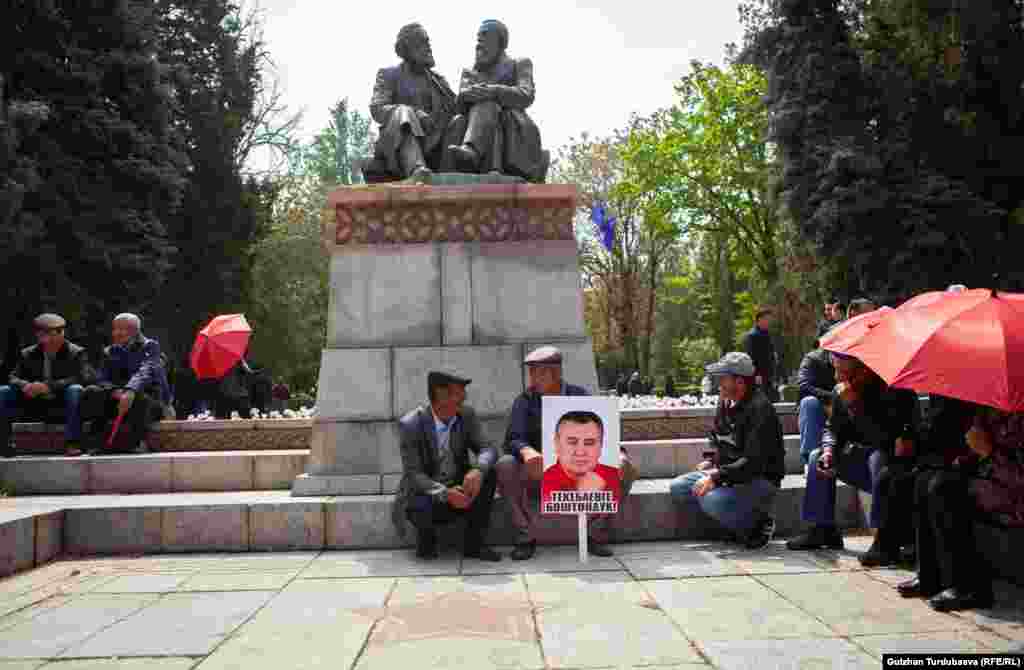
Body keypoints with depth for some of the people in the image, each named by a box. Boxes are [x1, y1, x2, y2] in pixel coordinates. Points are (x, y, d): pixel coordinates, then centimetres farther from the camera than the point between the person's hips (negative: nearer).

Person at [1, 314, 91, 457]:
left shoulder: (76, 353, -2)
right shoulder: (28, 354, 11)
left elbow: (84, 378, -16)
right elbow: (14, 377, 6)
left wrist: (49, 386, -27)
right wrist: (25, 385, -20)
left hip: (63, 406, -3)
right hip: (35, 405, 4)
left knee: (75, 390, -33)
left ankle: (72, 442, -33)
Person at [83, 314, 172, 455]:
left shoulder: (150, 346, -2)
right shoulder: (110, 352, 13)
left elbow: (145, 372, -22)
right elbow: (102, 379, 0)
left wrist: (130, 391, -42)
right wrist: (115, 392, -24)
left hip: (150, 401, -4)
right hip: (118, 401, 5)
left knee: (139, 398, -37)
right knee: (92, 392, -17)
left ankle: (138, 442, -26)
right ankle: (97, 442, -20)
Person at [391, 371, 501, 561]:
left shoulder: (466, 414, -7)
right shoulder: (410, 425, -19)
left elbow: (488, 450, -12)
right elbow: (413, 475, -21)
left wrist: (478, 471, -36)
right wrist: (446, 494, -37)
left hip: (458, 491, 4)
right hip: (424, 493, -4)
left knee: (488, 474, -23)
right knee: (422, 508, -37)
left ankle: (474, 543, -12)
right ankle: (426, 534, 0)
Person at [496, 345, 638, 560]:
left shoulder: (580, 396, 0)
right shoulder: (525, 401, -2)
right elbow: (512, 440, -16)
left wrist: (618, 453, -29)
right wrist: (527, 451, -40)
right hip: (538, 476, -1)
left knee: (625, 467, -22)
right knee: (506, 466, -30)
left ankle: (596, 534, -10)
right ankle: (526, 537, -17)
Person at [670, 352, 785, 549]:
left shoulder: (760, 408, -20)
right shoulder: (725, 402, 8)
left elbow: (754, 462, -26)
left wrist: (716, 477, -28)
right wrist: (712, 461, 6)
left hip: (761, 479, -9)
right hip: (729, 473, 9)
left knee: (711, 500, -32)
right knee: (677, 488, -2)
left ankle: (757, 524, -5)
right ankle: (742, 519, -1)